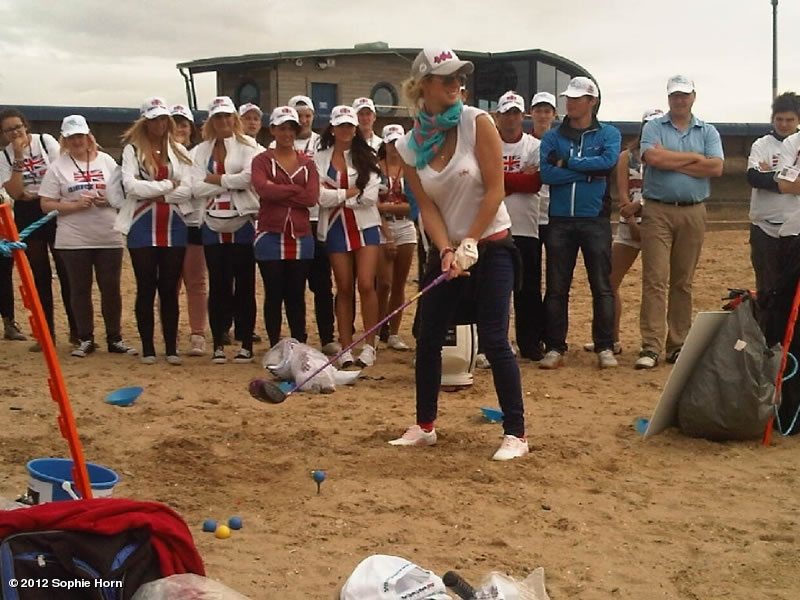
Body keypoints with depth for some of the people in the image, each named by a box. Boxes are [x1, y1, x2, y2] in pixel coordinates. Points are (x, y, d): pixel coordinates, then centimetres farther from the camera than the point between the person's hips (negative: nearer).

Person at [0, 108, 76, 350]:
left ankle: (76, 330, 6)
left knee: (66, 272, -2)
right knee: (41, 275, 5)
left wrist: (38, 194, -8)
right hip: (28, 217, 2)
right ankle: (46, 333, 11)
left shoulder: (45, 141, -3)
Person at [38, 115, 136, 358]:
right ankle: (85, 340, 17)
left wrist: (109, 201, -10)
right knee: (80, 290, 6)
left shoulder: (107, 161, 5)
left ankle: (115, 339, 17)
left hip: (109, 238, 2)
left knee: (111, 288, 6)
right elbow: (46, 204, -3)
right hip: (74, 240, -1)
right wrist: (75, 205, -16)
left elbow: (122, 194, 11)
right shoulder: (57, 167, -1)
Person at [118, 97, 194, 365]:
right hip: (143, 227, -2)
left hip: (173, 227, 2)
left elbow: (186, 189, -3)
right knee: (146, 288, 3)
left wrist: (151, 193, -9)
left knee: (170, 289, 6)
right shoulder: (132, 149, 2)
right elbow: (130, 185, -13)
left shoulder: (179, 151, 8)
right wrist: (167, 186, -10)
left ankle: (171, 347, 12)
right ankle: (147, 348, 11)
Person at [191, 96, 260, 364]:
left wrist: (217, 180, -7)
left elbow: (250, 176, -17)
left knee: (244, 285, 1)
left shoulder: (247, 146, 1)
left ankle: (246, 344, 9)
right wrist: (232, 184, -9)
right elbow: (197, 188, -3)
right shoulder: (202, 150, 10)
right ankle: (218, 344, 13)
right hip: (214, 224, 3)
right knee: (218, 285, 6)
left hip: (243, 223, -3)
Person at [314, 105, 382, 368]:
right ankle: (346, 348, 11)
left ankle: (369, 346, 0)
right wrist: (351, 192, -10)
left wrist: (336, 197, -7)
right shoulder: (320, 158, 4)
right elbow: (320, 195, -9)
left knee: (366, 285, -10)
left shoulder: (367, 157, 2)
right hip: (336, 227, 1)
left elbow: (370, 195, -9)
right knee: (344, 288, 5)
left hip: (365, 226, -1)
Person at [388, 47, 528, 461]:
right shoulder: (409, 145, -1)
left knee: (494, 340, -9)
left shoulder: (476, 122, -11)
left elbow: (494, 190, -12)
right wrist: (446, 250, -18)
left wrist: (469, 245, -15)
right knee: (427, 338, 6)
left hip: (490, 244, -4)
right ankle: (424, 426, 22)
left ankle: (515, 434, 1)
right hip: (446, 249, 4)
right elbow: (427, 206, -3)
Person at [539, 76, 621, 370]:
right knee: (556, 288, 4)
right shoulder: (552, 137, 8)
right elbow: (547, 174, -8)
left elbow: (609, 161, -15)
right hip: (560, 221, 1)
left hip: (595, 221, -1)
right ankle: (555, 348, 11)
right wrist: (589, 172, -11)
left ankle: (605, 348, 9)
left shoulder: (608, 133, 6)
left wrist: (567, 163, -11)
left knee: (602, 286, 1)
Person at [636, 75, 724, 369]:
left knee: (683, 282, 7)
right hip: (657, 211, -2)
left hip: (693, 213, 2)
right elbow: (653, 158, -14)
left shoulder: (708, 132, 11)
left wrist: (671, 162, -8)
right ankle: (651, 347, -8)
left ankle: (679, 345, 13)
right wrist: (694, 157, -5)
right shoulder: (653, 128, 6)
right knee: (654, 280, -7)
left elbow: (716, 168, -6)